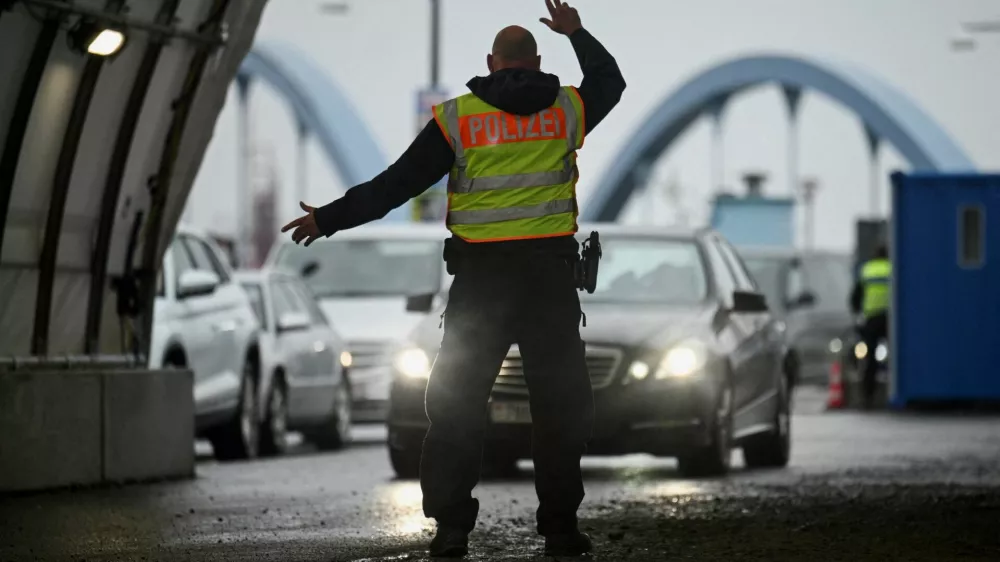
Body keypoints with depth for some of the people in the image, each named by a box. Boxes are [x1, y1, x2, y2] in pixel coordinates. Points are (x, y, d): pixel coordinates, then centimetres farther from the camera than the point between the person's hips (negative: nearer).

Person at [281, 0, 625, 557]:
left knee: (457, 400, 5)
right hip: (550, 268, 1)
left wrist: (329, 219, 6)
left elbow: (397, 183, -2)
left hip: (481, 274, -1)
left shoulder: (459, 116, -2)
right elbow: (611, 82, 27)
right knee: (561, 401, 8)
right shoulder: (566, 108, 5)